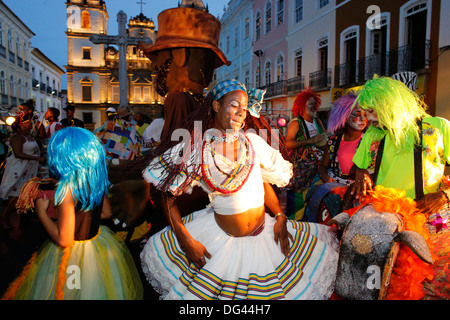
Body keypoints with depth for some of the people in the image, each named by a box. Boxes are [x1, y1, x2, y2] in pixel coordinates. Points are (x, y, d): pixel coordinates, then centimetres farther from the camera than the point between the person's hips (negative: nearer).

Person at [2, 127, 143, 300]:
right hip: (100, 245, 6)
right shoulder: (97, 178, -9)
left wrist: (41, 212, -13)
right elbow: (106, 212, 7)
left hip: (75, 253, -6)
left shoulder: (68, 188, -28)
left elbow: (63, 240, -24)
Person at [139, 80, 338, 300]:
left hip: (264, 233, 3)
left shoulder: (252, 141, -3)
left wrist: (280, 217, -1)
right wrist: (187, 241, -13)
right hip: (220, 239, -2)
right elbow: (169, 197, -8)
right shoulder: (195, 148, -12)